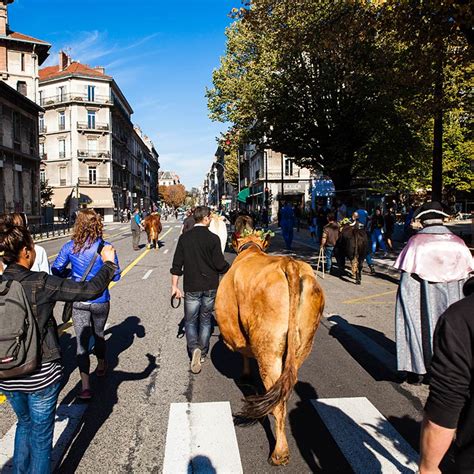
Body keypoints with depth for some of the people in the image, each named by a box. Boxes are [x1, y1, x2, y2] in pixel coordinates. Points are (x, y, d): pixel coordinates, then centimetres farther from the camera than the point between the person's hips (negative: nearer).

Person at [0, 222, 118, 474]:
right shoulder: (40, 283, -20)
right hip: (41, 374, -5)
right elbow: (91, 290, -20)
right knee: (41, 434, 14)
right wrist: (108, 263, -4)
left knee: (24, 424, 30)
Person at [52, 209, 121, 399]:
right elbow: (115, 276, -7)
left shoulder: (70, 247, -7)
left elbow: (56, 270, 0)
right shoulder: (105, 247, -12)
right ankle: (101, 366, 45)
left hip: (78, 301, 0)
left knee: (81, 341, 4)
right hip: (100, 301, 0)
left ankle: (85, 386, -4)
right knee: (98, 334, 23)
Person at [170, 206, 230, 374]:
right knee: (205, 320, 16)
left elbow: (177, 264, -2)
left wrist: (174, 286, 4)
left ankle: (194, 348, -12)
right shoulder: (213, 238, -10)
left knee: (190, 321, 11)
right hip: (210, 286, 0)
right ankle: (202, 353, 25)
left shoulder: (184, 237, -2)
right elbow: (220, 265, -10)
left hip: (191, 287, 1)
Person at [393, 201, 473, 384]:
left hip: (424, 302, -3)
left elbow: (407, 277, -15)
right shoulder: (458, 242, -3)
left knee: (420, 326, 13)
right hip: (451, 301, 3)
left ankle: (417, 370, 23)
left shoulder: (417, 242, -14)